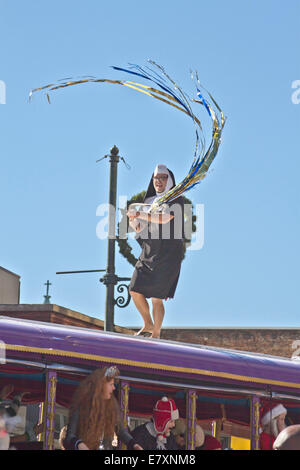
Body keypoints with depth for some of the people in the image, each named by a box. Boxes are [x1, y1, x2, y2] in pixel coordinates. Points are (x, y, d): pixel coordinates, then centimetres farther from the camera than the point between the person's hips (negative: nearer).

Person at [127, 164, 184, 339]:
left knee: (156, 297, -9)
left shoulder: (176, 200, -3)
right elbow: (143, 229, 16)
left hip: (167, 254, -7)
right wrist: (135, 224, -6)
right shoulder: (149, 201, 17)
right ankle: (148, 324, 22)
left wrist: (139, 214, -15)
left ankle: (156, 333, 3)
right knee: (135, 291, 2)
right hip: (149, 252, 7)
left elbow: (164, 218, -21)